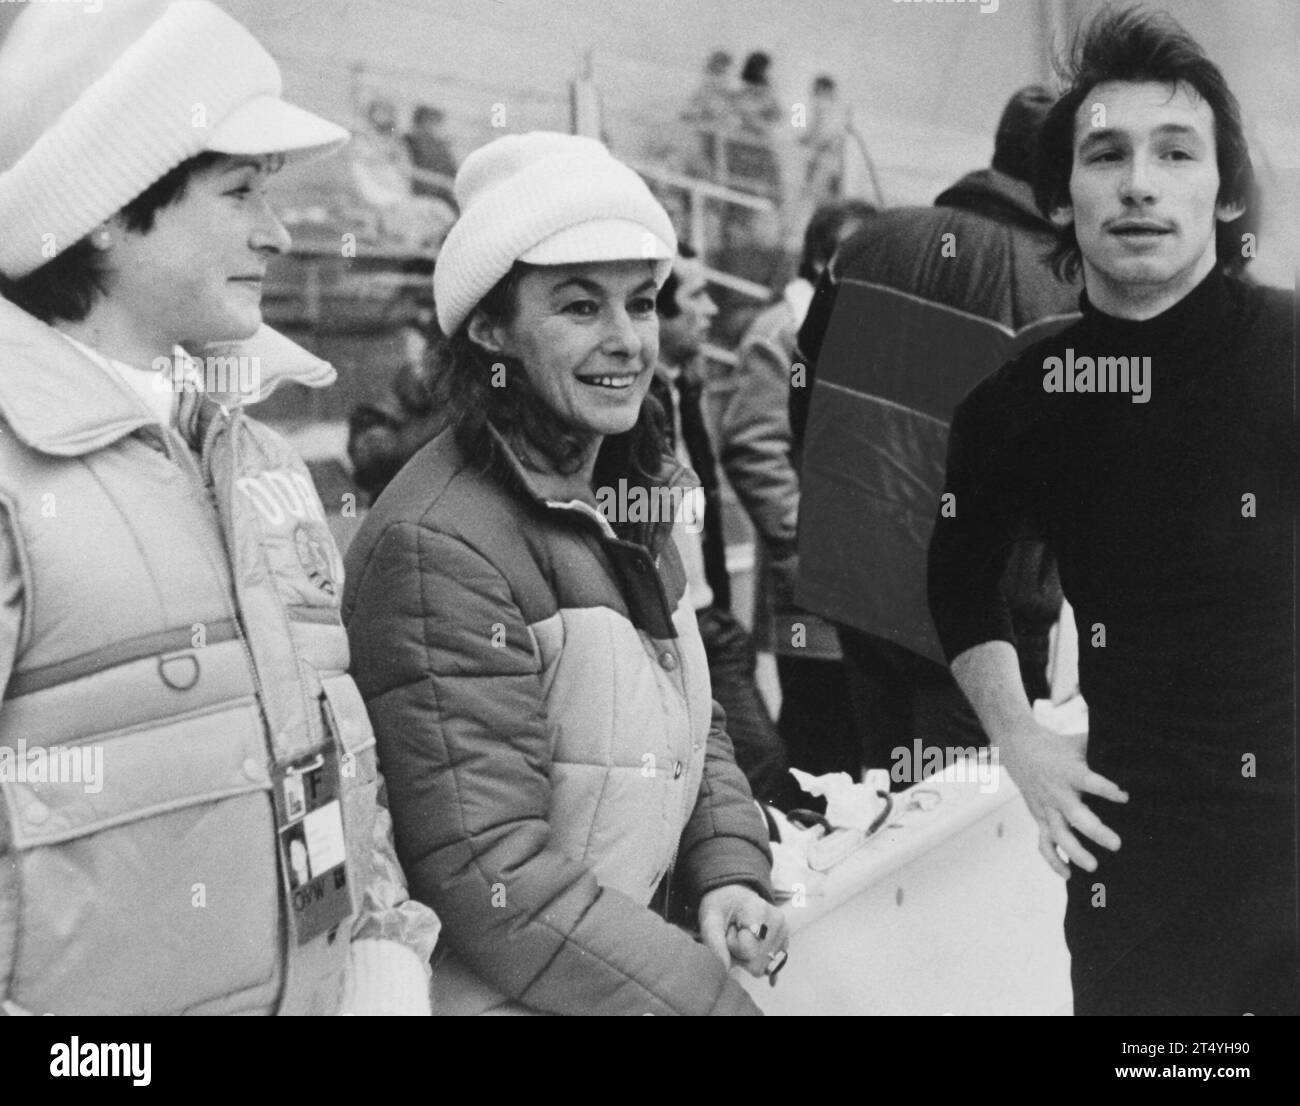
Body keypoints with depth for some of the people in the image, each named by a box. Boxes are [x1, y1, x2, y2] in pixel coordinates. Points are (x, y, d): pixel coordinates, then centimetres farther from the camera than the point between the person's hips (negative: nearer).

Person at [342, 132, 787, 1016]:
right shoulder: (440, 544, -18)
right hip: (494, 987, -7)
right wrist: (716, 998, -17)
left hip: (626, 950, 7)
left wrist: (729, 871, 0)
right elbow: (495, 880, -20)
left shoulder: (626, 509, 8)